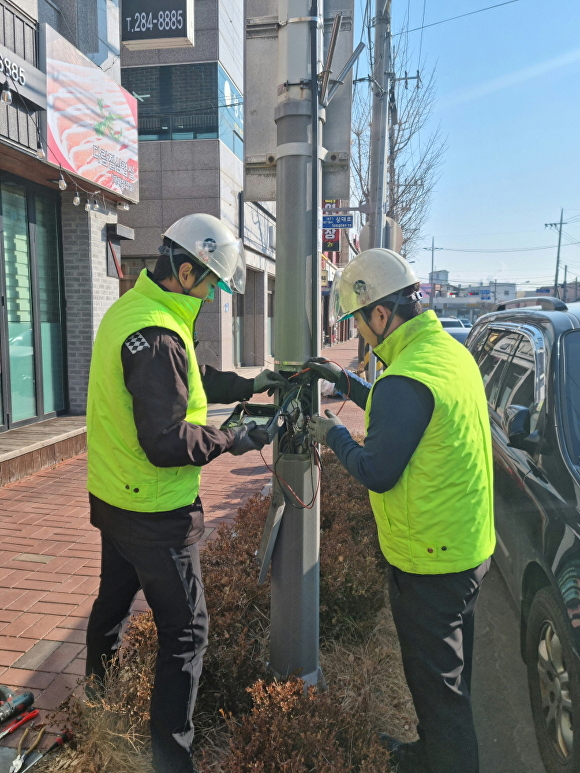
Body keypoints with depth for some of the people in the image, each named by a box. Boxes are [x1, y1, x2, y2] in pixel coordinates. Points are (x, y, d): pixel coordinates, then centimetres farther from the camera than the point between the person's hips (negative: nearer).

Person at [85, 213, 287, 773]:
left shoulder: (130, 308, 5)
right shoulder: (158, 337, -27)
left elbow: (191, 380, 12)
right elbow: (167, 443, -28)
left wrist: (248, 385, 5)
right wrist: (231, 440, -16)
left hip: (112, 496, 10)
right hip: (155, 515, -10)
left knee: (114, 595, 31)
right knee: (185, 630, 5)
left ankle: (97, 680, 56)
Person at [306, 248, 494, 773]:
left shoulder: (406, 379, -28)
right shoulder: (451, 350, 3)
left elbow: (377, 473, -22)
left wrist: (334, 436, -5)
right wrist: (345, 381, 16)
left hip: (429, 562, -10)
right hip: (471, 547, 10)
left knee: (437, 684, 11)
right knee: (451, 675, 26)